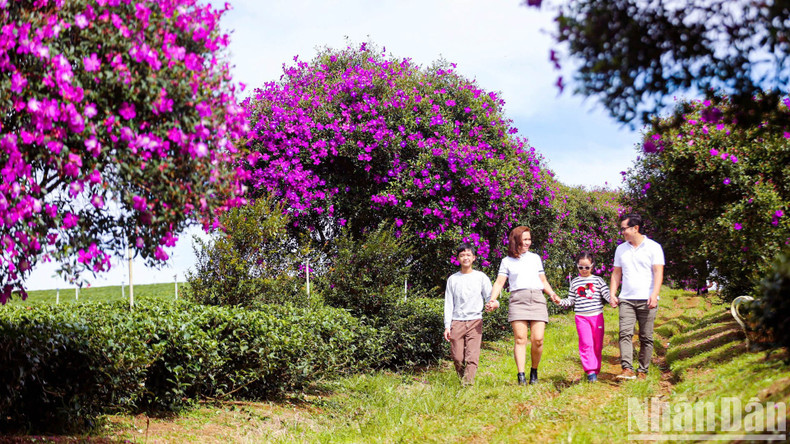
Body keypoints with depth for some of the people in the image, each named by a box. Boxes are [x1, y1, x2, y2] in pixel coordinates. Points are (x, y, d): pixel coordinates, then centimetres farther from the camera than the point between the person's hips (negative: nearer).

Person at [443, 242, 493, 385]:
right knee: (457, 357, -4)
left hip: (475, 320, -1)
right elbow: (448, 304, 11)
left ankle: (468, 383, -20)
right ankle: (462, 380, 14)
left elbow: (489, 296, 6)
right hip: (457, 321, 1)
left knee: (472, 356, -14)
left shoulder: (481, 277, 10)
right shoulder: (453, 279, 13)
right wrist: (447, 326, 3)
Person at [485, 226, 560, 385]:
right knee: (520, 338, -13)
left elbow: (543, 281, 26)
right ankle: (521, 376, -16)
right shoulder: (507, 261, 15)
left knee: (538, 339, -9)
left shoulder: (535, 258, 23)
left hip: (537, 298, 2)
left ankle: (534, 371, 11)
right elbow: (499, 282, 6)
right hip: (518, 299, -2)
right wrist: (492, 300, -10)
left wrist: (552, 294, 8)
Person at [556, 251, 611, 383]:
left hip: (597, 316, 0)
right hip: (581, 317, 0)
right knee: (586, 343, -11)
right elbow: (571, 300, 12)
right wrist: (561, 302, -5)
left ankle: (596, 369, 15)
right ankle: (590, 371, -13)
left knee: (597, 345, 4)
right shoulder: (575, 282, 11)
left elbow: (606, 293, -1)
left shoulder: (598, 280, 7)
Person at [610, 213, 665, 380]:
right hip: (626, 299, 3)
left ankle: (643, 371, 7)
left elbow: (658, 273, -4)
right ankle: (627, 370, -20)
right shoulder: (621, 249, 16)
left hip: (647, 300, -3)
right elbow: (616, 273, 19)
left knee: (646, 338, 0)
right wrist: (612, 294, 8)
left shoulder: (653, 247, 2)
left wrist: (654, 295, -16)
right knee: (625, 334, -13)